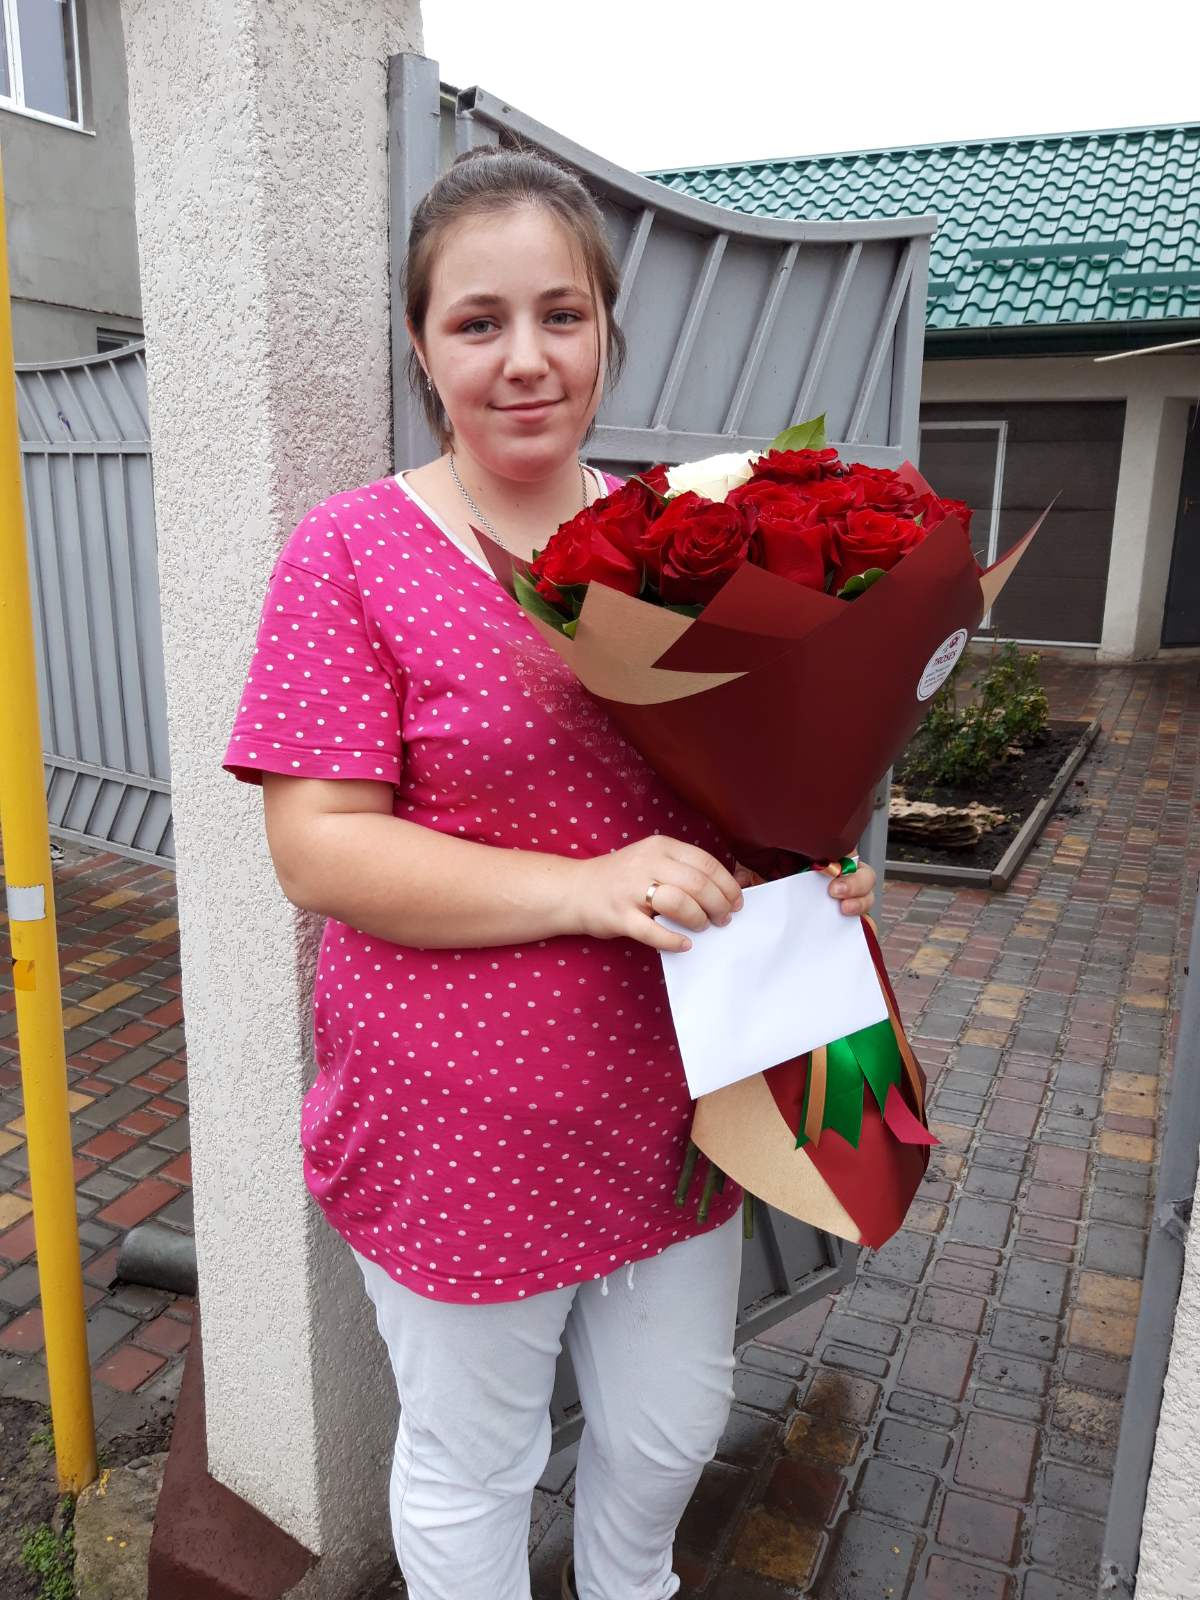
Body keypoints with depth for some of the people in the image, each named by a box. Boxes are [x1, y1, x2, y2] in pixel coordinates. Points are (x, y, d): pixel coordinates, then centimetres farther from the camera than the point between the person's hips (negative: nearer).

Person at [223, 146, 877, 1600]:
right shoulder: (354, 553, -13)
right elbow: (317, 850, -18)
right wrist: (588, 886, -28)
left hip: (667, 1098, 5)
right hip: (459, 1134, -4)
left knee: (674, 1425, 26)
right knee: (471, 1470, 19)